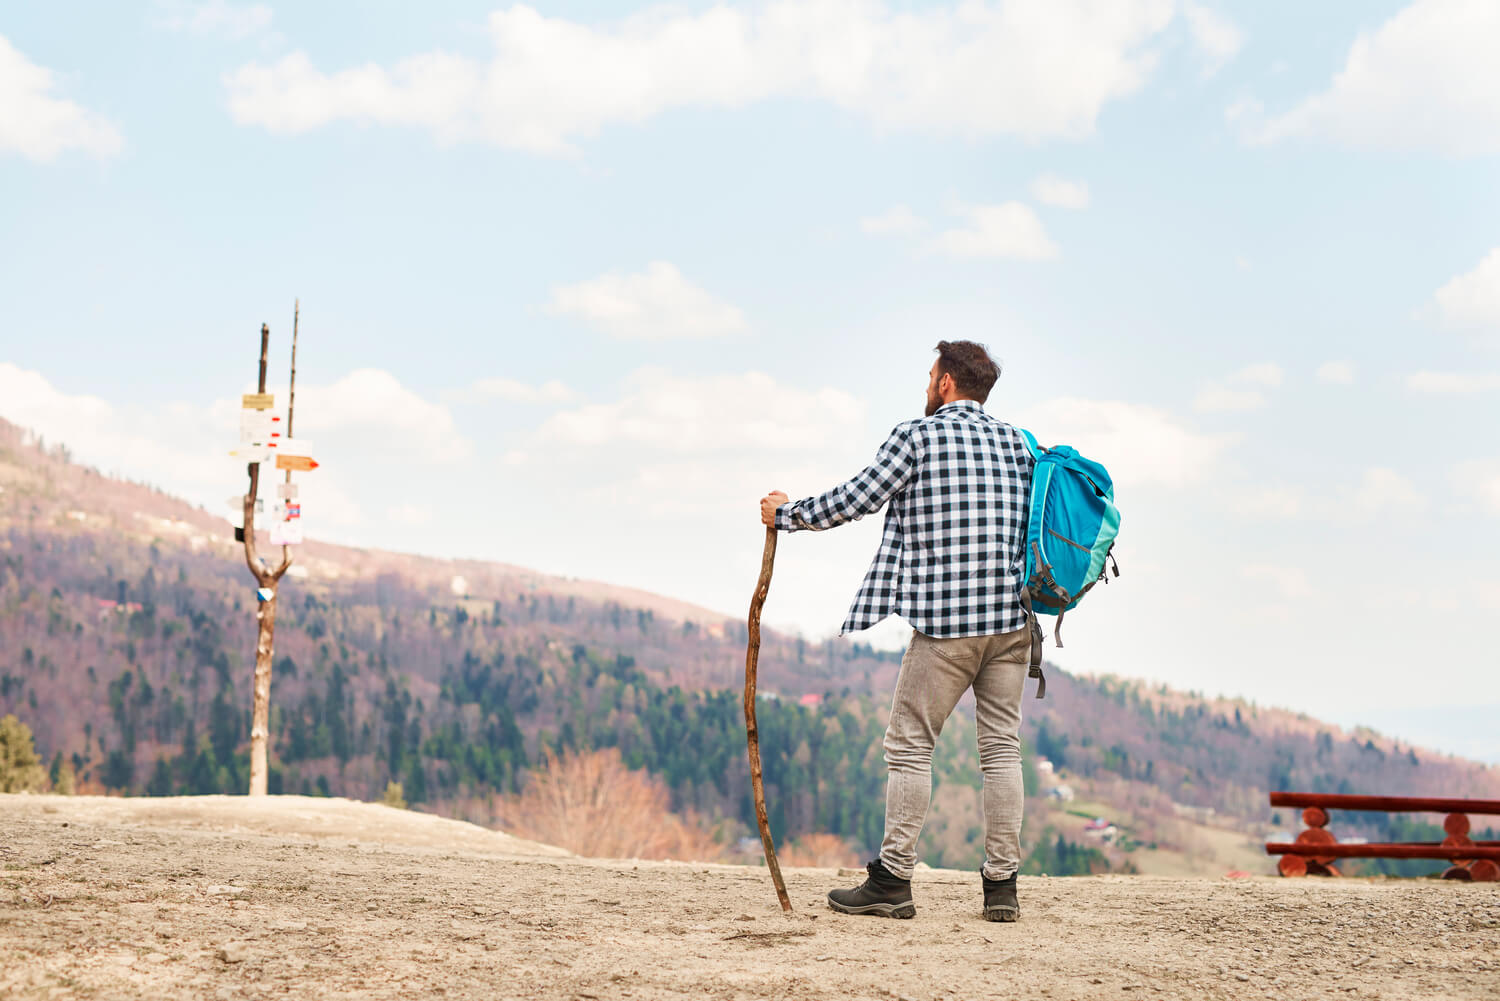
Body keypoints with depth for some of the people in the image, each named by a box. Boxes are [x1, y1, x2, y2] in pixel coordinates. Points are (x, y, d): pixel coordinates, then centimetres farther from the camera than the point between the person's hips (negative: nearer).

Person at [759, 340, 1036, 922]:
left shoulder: (917, 436, -2)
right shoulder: (1017, 443, 13)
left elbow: (856, 498, 0)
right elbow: (1034, 521, 18)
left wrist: (787, 514, 13)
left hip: (944, 619, -5)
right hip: (1012, 619, 5)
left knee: (910, 745, 2)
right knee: (1001, 746, 8)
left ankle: (893, 880, 3)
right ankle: (1001, 884, 8)